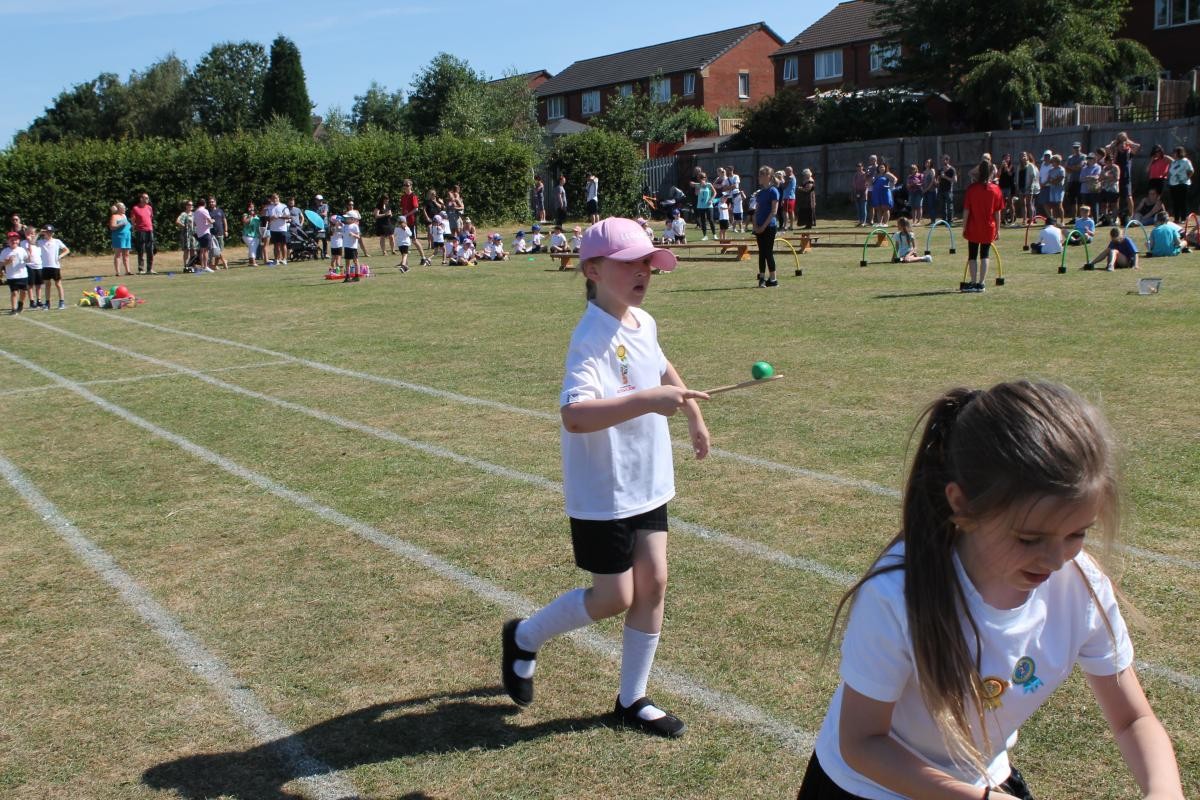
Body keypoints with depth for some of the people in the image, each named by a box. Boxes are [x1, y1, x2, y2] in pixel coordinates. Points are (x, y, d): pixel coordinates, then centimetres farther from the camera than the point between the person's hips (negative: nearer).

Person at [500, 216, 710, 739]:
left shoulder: (644, 323, 4)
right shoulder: (592, 338, -24)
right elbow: (574, 415, -40)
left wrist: (693, 415, 32)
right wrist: (647, 400, -48)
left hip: (648, 484, 8)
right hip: (602, 495, -8)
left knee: (652, 584, 9)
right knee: (614, 598, 1)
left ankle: (632, 701, 24)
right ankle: (524, 638, 27)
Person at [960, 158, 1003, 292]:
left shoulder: (971, 188, -8)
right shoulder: (995, 189, -4)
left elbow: (966, 211, -8)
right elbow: (997, 212, -1)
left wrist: (964, 228, -1)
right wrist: (997, 229, 6)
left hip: (973, 229, -1)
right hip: (989, 229, 1)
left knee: (972, 256, 9)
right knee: (984, 256, 10)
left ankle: (974, 283, 4)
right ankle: (981, 284, 5)